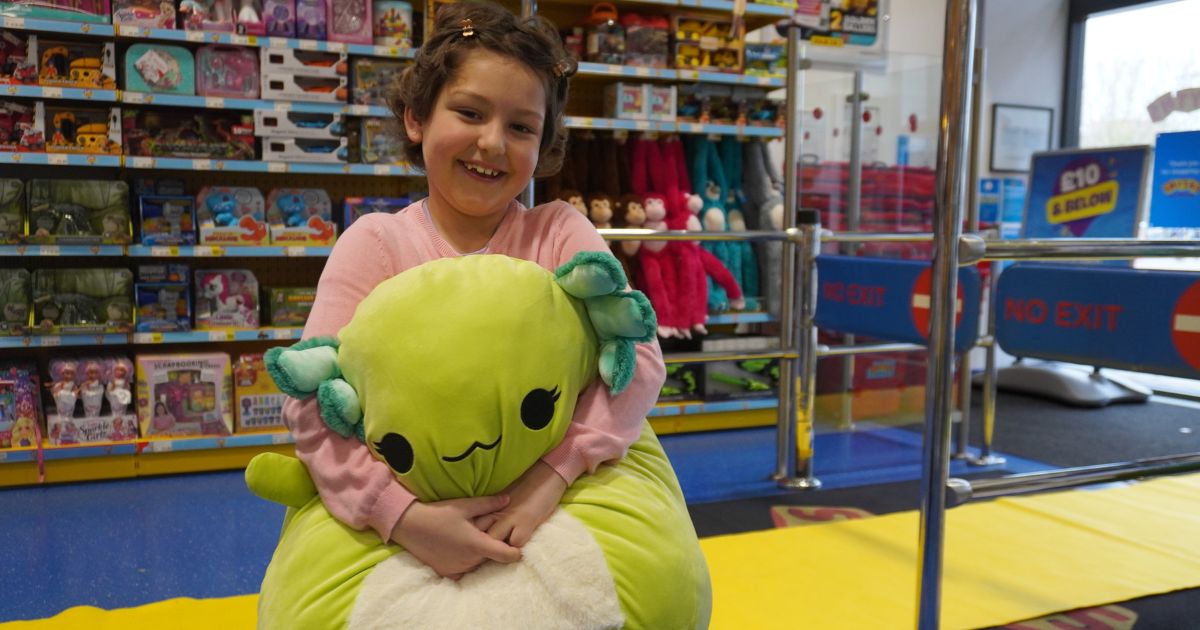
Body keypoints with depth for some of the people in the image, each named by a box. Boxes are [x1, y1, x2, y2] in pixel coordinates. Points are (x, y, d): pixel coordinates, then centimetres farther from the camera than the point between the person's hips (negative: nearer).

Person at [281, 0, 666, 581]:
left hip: (542, 509, 1)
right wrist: (401, 513, -26)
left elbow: (637, 358, -13)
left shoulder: (559, 233, -2)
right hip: (414, 505, 0)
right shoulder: (376, 243, -5)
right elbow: (311, 401, -13)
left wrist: (556, 470, -26)